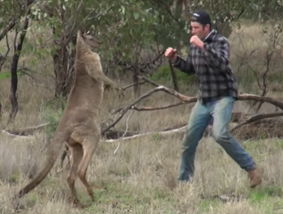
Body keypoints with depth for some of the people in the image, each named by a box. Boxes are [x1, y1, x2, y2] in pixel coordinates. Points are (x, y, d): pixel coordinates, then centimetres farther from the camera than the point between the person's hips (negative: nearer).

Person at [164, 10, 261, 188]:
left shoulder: (220, 42, -13)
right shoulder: (194, 45, 8)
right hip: (204, 99, 7)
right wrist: (175, 59, 5)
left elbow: (221, 64, -30)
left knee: (220, 134, -26)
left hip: (223, 96, -7)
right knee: (190, 139, 6)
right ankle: (184, 179, 20)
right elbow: (190, 68, 21)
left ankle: (251, 169, -16)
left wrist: (203, 46, -32)